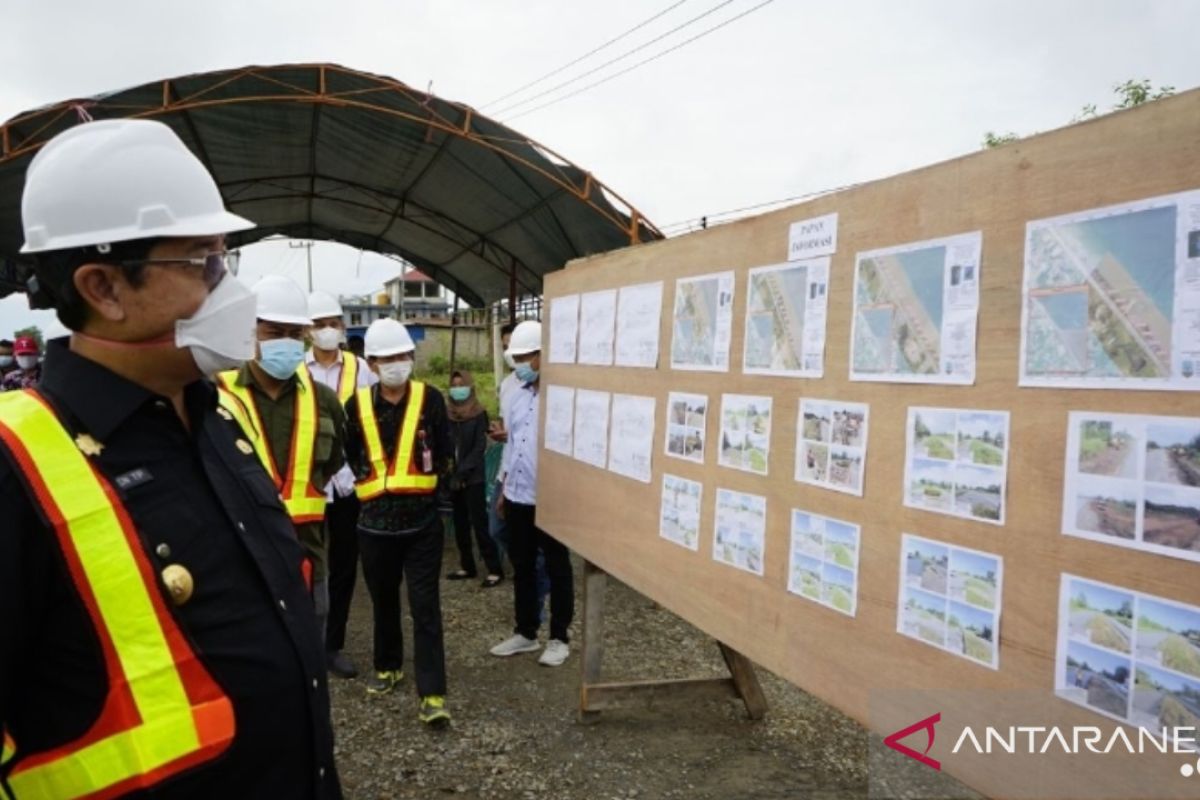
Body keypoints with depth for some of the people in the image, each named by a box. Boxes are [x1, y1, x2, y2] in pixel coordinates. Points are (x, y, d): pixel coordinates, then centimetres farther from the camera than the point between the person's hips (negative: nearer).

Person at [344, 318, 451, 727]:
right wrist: (369, 483, 2)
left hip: (423, 520, -2)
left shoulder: (430, 398, -4)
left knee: (425, 606, -2)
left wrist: (425, 478, -2)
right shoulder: (357, 405, -1)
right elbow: (349, 457, 10)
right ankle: (388, 666, 40)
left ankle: (432, 693, 1)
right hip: (376, 521, 2)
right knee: (384, 601, 18)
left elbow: (443, 453, 5)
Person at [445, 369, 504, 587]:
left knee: (479, 523, -7)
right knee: (460, 523, 9)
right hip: (453, 477, 5)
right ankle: (467, 566, 19)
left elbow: (479, 448, -10)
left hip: (473, 478, -5)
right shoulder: (447, 414, 7)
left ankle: (494, 569, -2)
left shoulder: (479, 415, -5)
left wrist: (462, 472, -15)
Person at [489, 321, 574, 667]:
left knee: (557, 569, 8)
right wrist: (504, 487, 18)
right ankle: (525, 632, 31)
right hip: (518, 496, 7)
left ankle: (559, 638, 22)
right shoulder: (512, 397, 9)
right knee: (522, 566, 16)